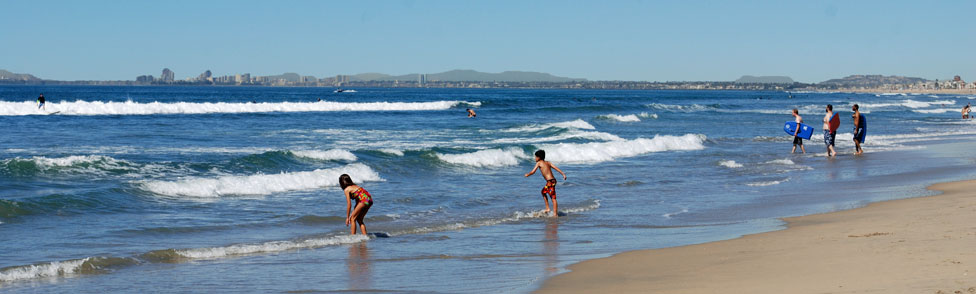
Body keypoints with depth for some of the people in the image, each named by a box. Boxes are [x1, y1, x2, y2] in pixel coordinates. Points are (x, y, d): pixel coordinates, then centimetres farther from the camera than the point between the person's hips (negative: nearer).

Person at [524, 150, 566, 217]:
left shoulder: (539, 163, -1)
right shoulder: (548, 163, 17)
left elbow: (533, 172, -2)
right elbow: (556, 168, 9)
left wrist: (527, 175, 17)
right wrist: (563, 174, 3)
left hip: (550, 181, -8)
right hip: (553, 180, 8)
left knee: (553, 198, -8)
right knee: (543, 192, 26)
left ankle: (555, 214, -9)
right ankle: (547, 208, 28)